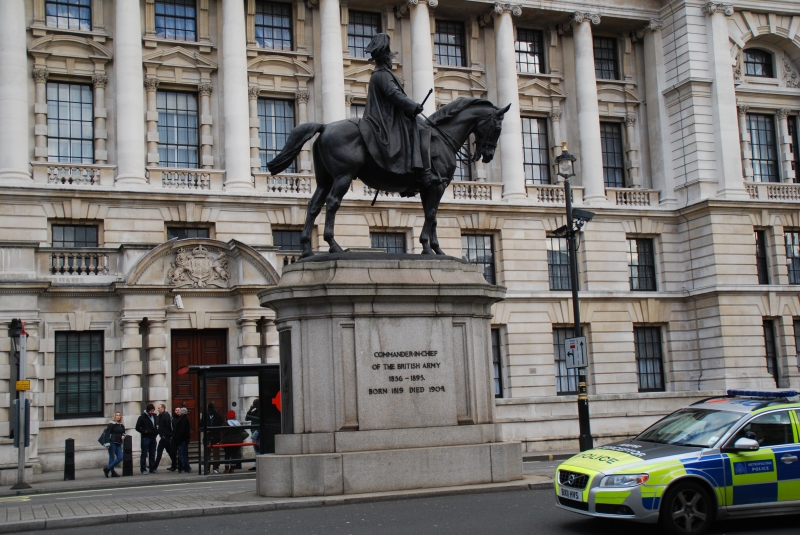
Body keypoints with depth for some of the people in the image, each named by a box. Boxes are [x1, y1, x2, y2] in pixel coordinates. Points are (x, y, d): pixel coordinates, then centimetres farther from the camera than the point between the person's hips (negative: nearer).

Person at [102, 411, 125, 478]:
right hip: (112, 442, -7)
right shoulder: (111, 424, -5)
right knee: (112, 457, -4)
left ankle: (108, 469, 6)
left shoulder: (121, 425, 14)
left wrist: (123, 436, 6)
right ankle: (112, 472, 3)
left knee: (120, 458, -2)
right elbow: (107, 433, -11)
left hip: (118, 443, 7)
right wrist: (107, 443, -19)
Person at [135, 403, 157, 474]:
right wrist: (145, 431, -16)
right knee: (144, 454, -3)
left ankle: (152, 469, 14)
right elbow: (137, 428, -5)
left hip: (153, 438, 6)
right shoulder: (142, 417, -4)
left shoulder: (154, 417, 13)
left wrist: (156, 432, 8)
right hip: (145, 438, -6)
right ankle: (143, 469, -1)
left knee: (152, 454, 8)